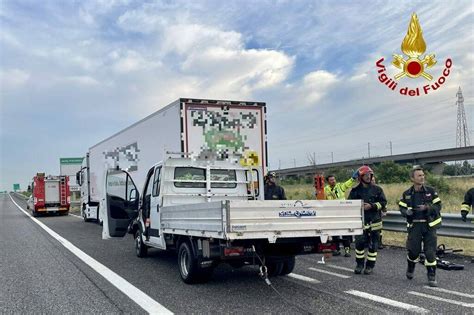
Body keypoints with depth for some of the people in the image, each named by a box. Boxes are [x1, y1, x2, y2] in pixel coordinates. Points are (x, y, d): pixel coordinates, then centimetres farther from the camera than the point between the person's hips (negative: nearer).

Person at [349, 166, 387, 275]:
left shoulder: (377, 189, 4)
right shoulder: (355, 191, 5)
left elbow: (383, 202, -1)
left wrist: (371, 206, -13)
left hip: (374, 221, 0)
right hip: (360, 221, 0)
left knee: (373, 244, 5)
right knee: (359, 243, -3)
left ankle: (370, 265, 17)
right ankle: (359, 264, 13)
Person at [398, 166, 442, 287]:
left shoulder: (431, 191, -1)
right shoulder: (407, 194, 4)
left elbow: (438, 206, -2)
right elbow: (402, 208, 8)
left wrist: (427, 207, -19)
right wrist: (407, 212, -14)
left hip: (429, 225, -1)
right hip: (414, 226, 1)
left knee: (430, 252, -2)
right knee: (413, 250, 2)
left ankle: (432, 277, 10)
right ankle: (410, 269, 32)